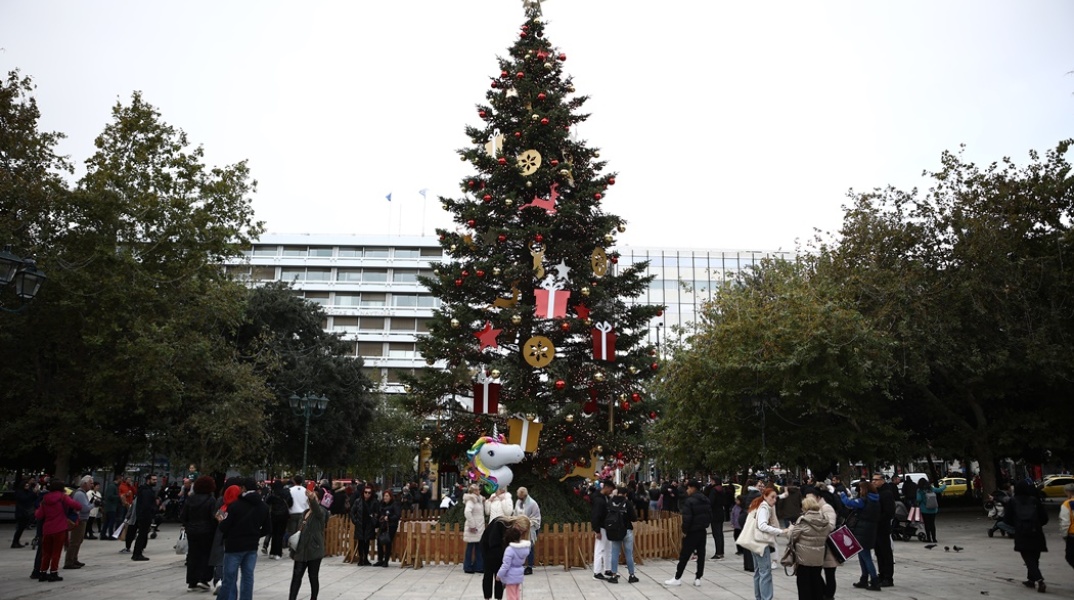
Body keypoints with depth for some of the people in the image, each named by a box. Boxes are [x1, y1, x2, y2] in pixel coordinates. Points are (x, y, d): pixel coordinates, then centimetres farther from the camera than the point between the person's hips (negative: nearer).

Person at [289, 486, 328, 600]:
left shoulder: (320, 511, -11)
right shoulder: (306, 512, 12)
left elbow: (316, 508, -37)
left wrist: (312, 499, -58)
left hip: (314, 549, -6)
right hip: (302, 549, 6)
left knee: (313, 577, 3)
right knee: (296, 576, -2)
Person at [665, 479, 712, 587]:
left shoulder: (689, 501, -17)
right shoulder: (706, 500, 9)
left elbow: (687, 518, -21)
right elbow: (710, 515, 13)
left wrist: (684, 530, -11)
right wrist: (705, 526, 17)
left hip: (692, 532, -7)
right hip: (703, 531, 7)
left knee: (684, 555, 1)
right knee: (701, 554, 9)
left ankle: (677, 578, 7)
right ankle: (698, 578, 11)